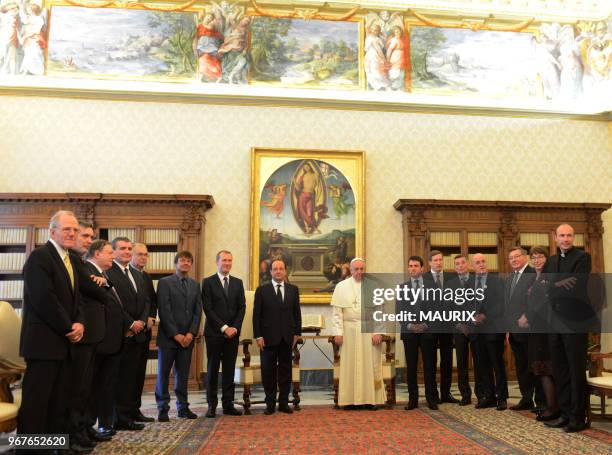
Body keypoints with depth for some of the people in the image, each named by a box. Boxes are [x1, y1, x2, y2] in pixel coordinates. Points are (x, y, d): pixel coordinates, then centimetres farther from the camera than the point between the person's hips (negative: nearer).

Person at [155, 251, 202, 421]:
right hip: (168, 337, -4)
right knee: (163, 373, 3)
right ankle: (163, 409, 11)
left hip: (187, 337, 4)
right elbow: (164, 311, -9)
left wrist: (191, 333, -5)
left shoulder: (195, 285, 13)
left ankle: (183, 407, 15)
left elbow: (198, 311, 8)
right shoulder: (165, 282, -2)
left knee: (183, 374, 8)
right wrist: (176, 335, -12)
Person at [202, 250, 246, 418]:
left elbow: (242, 307, 7)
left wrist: (235, 327, -6)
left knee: (229, 369, 5)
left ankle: (228, 404, 11)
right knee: (212, 369, 3)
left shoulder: (238, 282, 11)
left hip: (233, 332, 3)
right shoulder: (208, 282, -1)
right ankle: (212, 405, 10)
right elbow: (208, 309, -8)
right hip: (214, 333, -3)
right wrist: (223, 327, -12)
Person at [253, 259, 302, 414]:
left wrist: (297, 333, 4)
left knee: (285, 370, 7)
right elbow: (256, 314, -1)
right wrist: (258, 336, -7)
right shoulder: (262, 290, 1)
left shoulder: (293, 289, 9)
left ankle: (284, 402, 16)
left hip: (287, 337, 2)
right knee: (268, 371, 3)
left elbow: (297, 313, 10)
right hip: (268, 337, -2)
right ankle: (270, 403, 13)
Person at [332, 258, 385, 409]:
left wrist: (378, 331, -7)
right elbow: (337, 312, 1)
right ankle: (351, 399, 9)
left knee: (370, 365, 3)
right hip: (349, 332, 0)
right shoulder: (341, 286, 4)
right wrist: (338, 333, -6)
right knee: (350, 366, 2)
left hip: (370, 331, 0)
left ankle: (370, 399, 11)